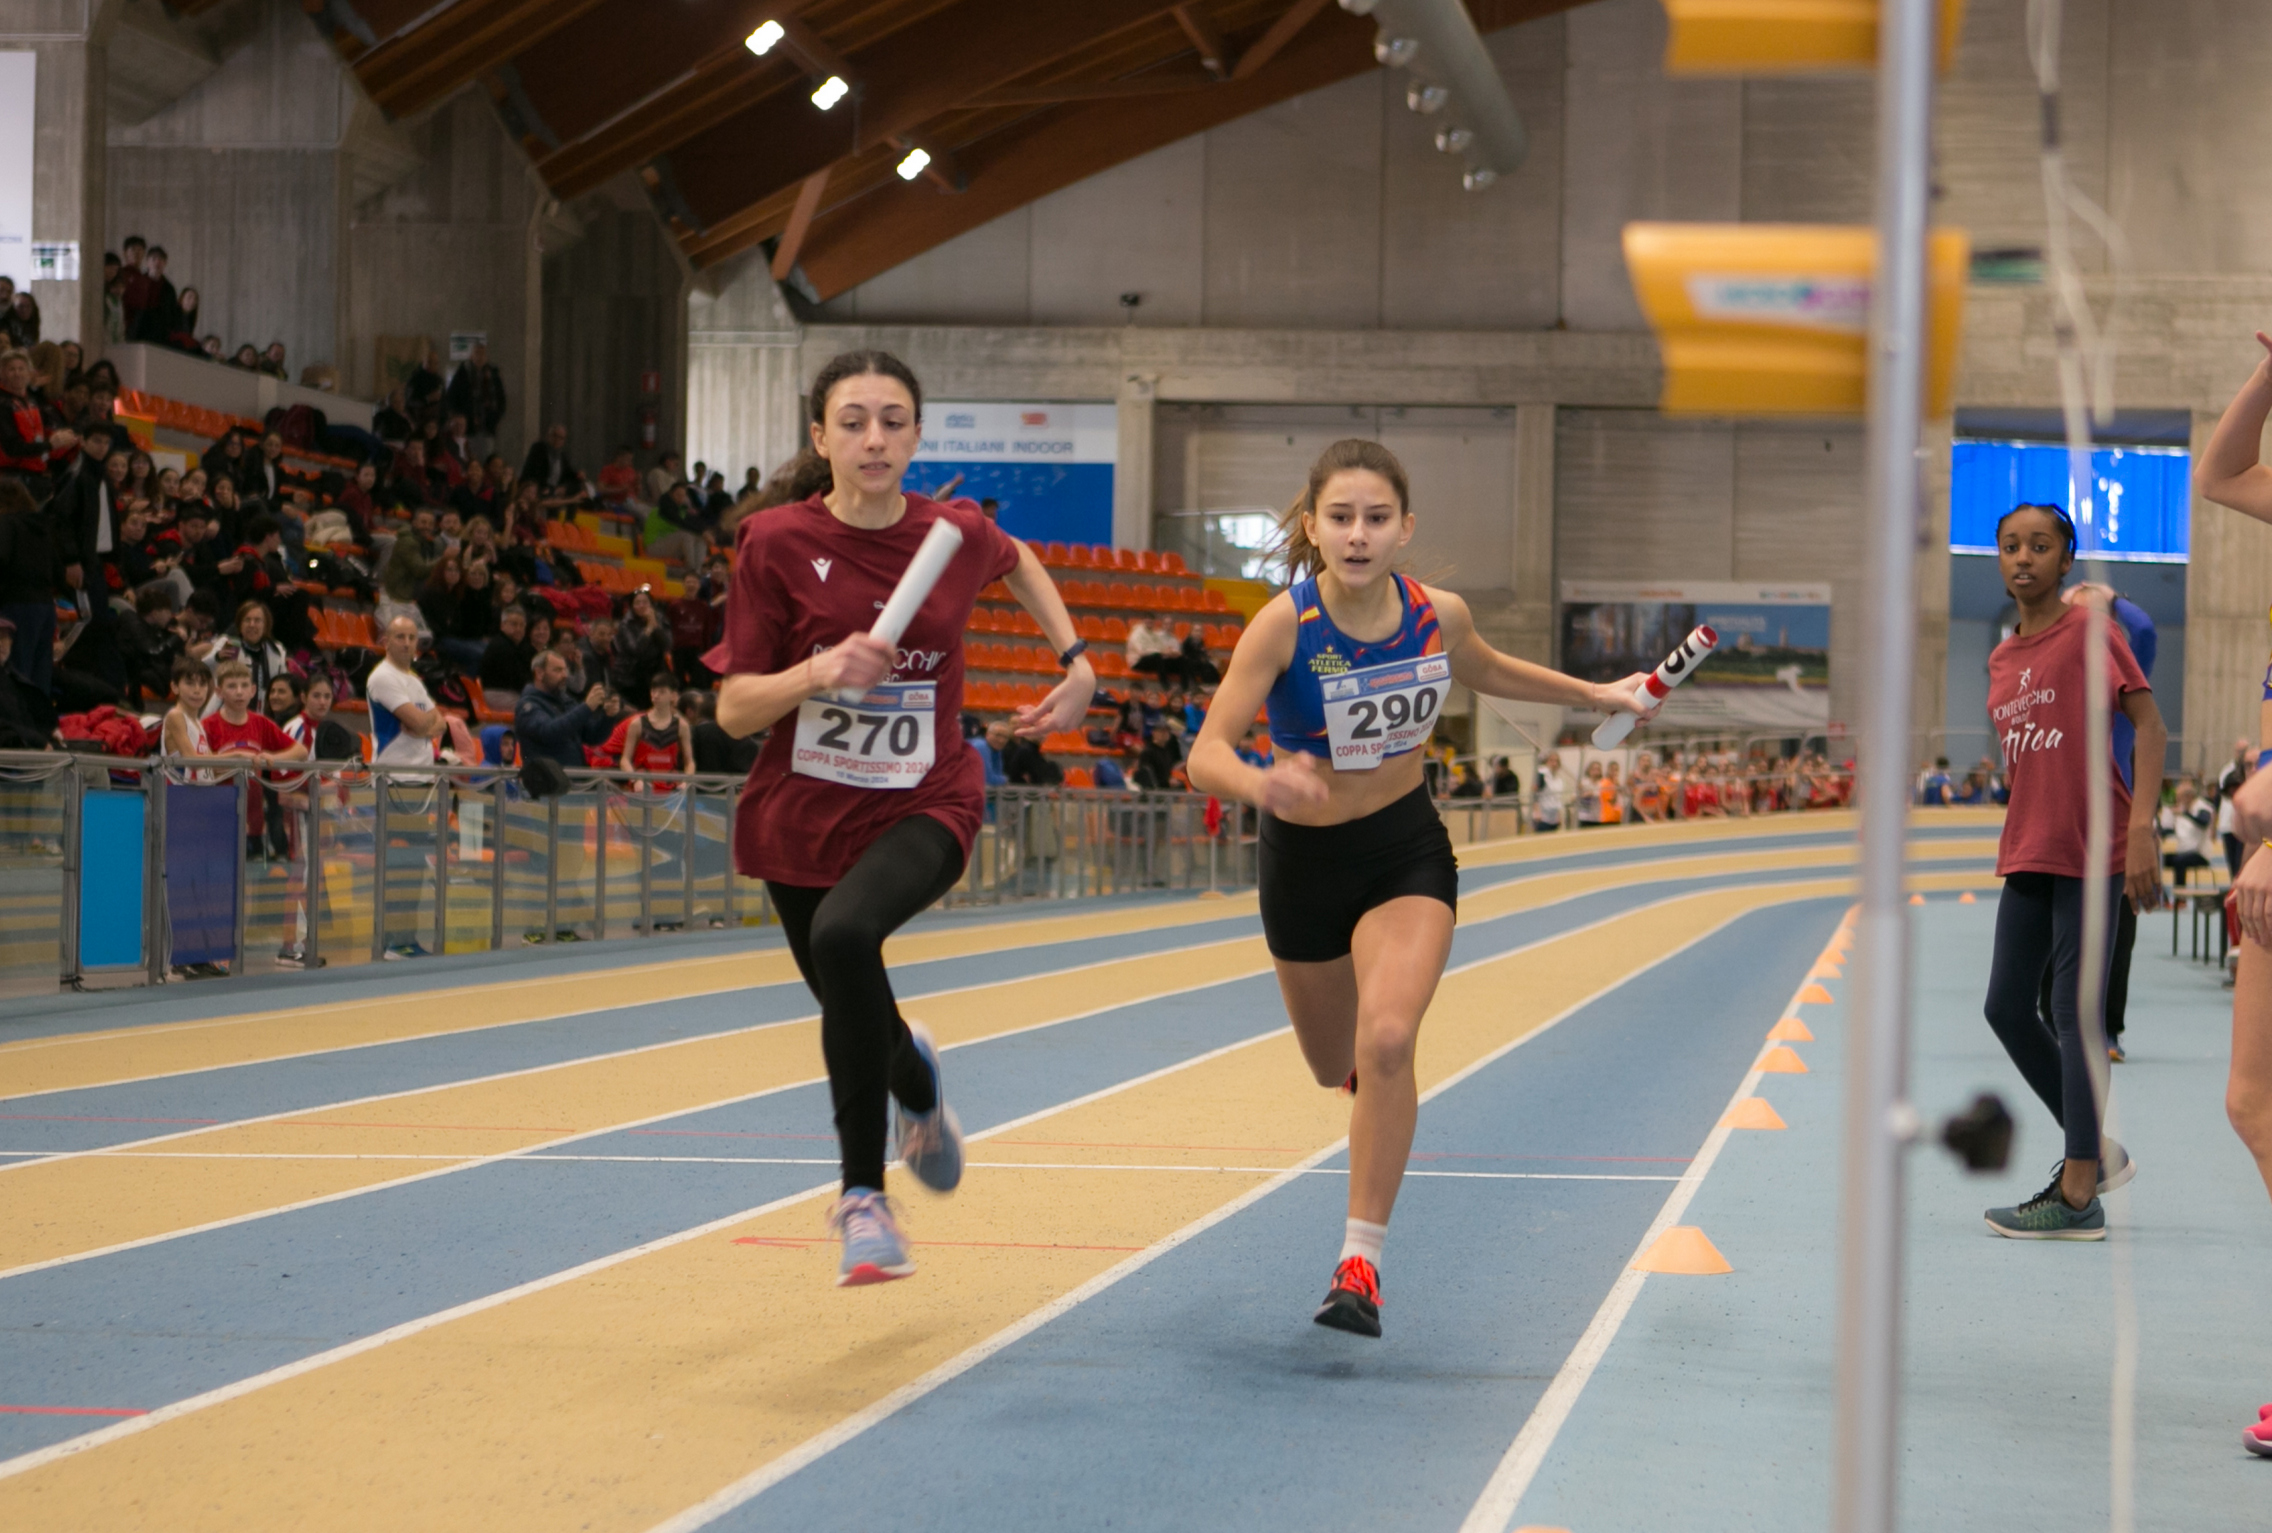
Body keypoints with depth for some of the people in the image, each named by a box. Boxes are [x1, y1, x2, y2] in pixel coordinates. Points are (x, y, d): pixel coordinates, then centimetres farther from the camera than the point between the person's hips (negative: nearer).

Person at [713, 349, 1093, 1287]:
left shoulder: (958, 534, -6)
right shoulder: (776, 543, -11)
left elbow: (1018, 566, 21)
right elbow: (734, 708, -8)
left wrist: (1076, 661, 11)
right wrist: (816, 671, -26)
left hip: (925, 806, -2)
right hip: (800, 814, 2)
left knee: (843, 935, -33)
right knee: (850, 1005, 17)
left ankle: (863, 1193, -20)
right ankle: (915, 1082, 58)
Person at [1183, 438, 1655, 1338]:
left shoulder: (1438, 614, -13)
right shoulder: (1285, 624, -25)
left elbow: (1488, 672, 12)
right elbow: (1206, 755, -32)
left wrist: (1593, 695, 16)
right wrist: (1262, 786, -53)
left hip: (1408, 850, 1)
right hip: (1305, 857, 0)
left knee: (1387, 1040, -23)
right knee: (1336, 1064, 18)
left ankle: (1361, 1261, -13)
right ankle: (1367, 1066, 58)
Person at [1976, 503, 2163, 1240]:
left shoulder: (2090, 629, -7)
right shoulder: (2002, 660, 14)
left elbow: (2149, 725, -12)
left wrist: (2141, 828, -21)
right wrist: (2014, 854, 16)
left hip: (2092, 853, -8)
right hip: (2027, 855, 8)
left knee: (2075, 1015, -6)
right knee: (2007, 1008, 8)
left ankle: (2079, 1195, -1)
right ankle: (2094, 1150, 24)